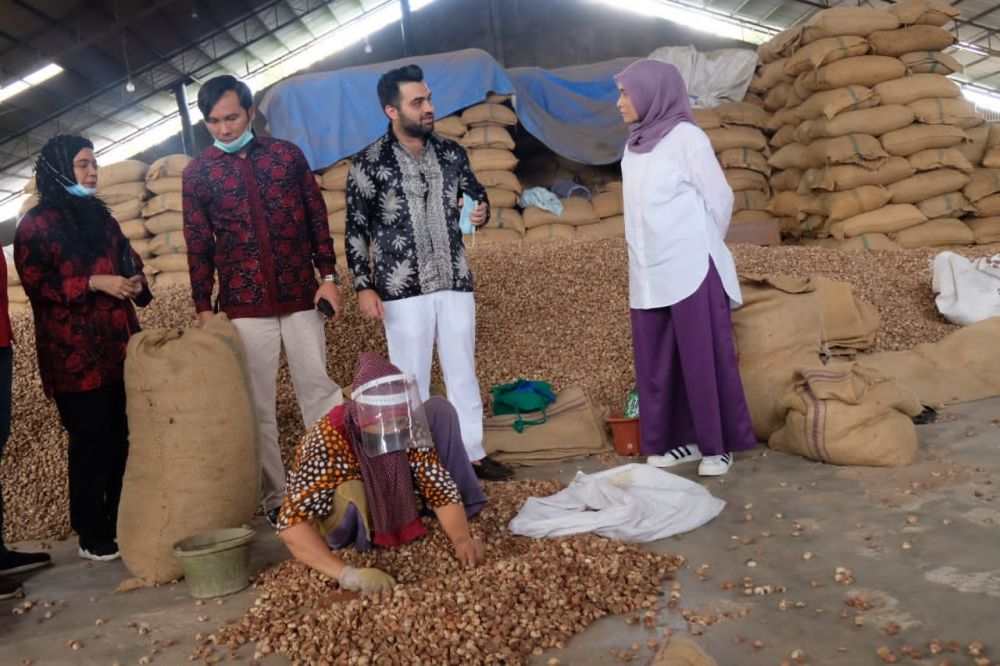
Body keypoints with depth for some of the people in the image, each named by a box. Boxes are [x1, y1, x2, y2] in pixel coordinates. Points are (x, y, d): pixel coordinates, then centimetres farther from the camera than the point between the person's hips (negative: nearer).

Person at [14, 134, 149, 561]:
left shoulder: (101, 216, 18)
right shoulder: (36, 224, -2)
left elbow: (127, 259, 25)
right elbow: (35, 284, -10)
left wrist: (135, 279, 3)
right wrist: (94, 283, -18)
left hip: (118, 345, 6)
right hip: (75, 354, -6)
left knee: (121, 439, 7)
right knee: (90, 442, -2)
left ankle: (123, 524, 20)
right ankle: (93, 538, 9)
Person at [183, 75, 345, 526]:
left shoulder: (287, 154, 5)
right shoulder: (197, 172, 4)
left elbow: (316, 218, 7)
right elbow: (198, 244, 5)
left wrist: (328, 275, 1)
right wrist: (204, 307, 2)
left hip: (301, 296, 1)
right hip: (244, 306, 0)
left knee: (320, 391, 5)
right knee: (258, 407, 3)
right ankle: (276, 499, 13)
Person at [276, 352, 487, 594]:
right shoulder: (328, 441, -39)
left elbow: (442, 490, -23)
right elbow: (291, 523, -47)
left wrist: (462, 539, -42)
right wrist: (347, 574, -59)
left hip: (389, 498, 3)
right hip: (340, 519, -3)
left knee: (438, 408, -12)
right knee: (351, 491, -40)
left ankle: (466, 506, 2)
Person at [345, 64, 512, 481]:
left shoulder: (451, 153, 5)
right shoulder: (368, 164, -5)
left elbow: (476, 194, 18)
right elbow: (356, 231, -2)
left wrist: (482, 212, -6)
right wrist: (364, 286, -8)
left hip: (455, 284, 4)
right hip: (403, 292, -3)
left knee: (463, 373, 11)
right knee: (411, 380, 5)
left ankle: (473, 454, 24)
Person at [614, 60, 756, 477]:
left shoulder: (686, 137, -8)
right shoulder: (635, 145, 11)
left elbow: (719, 199, -3)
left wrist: (701, 249, 8)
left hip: (691, 271, -6)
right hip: (649, 275, 7)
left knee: (704, 359, 2)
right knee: (658, 363, 8)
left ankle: (718, 445, 14)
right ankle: (684, 439, 19)